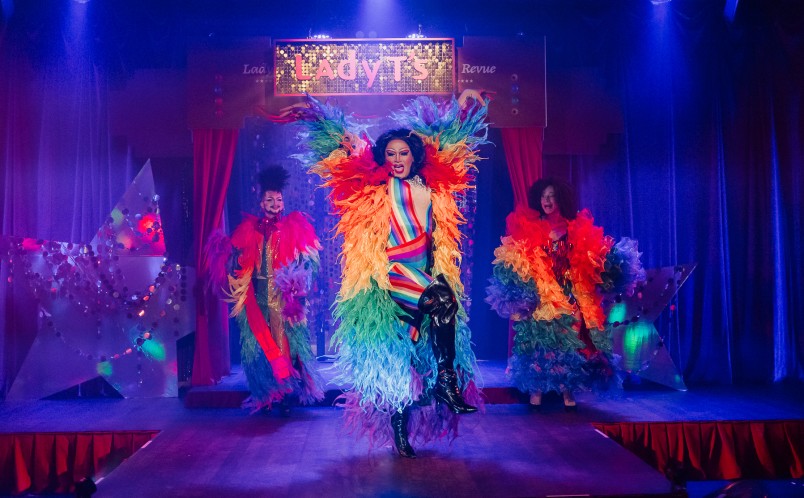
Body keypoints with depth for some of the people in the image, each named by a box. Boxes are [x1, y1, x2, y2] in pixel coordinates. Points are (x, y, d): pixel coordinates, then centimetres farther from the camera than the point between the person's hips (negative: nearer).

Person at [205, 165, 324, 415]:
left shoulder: (293, 228, 5)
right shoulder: (250, 229, 10)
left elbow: (305, 261, -4)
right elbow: (238, 260, 9)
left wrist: (296, 282, -18)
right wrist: (223, 248, -6)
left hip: (284, 296, -2)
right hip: (258, 296, 2)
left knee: (284, 339, -4)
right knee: (259, 342, 3)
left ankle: (285, 395, 3)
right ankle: (264, 394, 12)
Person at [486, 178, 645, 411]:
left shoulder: (577, 229, 9)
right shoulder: (527, 227, 5)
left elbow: (593, 258, 6)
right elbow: (515, 262, 1)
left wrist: (614, 264, -8)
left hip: (570, 295, 1)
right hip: (539, 297, -1)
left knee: (570, 340, 0)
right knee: (539, 340, -5)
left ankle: (568, 389, 8)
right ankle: (536, 389, 2)